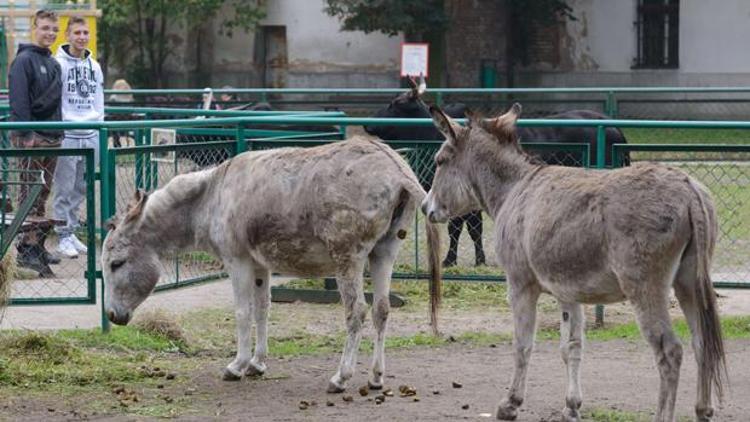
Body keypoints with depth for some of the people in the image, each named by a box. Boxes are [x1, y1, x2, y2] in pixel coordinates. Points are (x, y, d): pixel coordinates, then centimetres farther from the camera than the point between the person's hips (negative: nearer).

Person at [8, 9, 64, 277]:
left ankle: (37, 245, 15)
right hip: (31, 137, -8)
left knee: (42, 193, 10)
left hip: (52, 137, 8)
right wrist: (27, 133, -21)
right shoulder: (24, 60, -9)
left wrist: (59, 131, 15)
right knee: (31, 192, -9)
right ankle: (27, 248, -10)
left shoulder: (54, 63, 17)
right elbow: (19, 100, -15)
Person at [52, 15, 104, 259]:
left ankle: (71, 231, 19)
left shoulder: (94, 66, 13)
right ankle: (64, 236, 3)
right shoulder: (59, 64, -6)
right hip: (67, 135, -6)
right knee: (65, 189, -2)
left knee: (81, 188, 10)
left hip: (91, 135, 6)